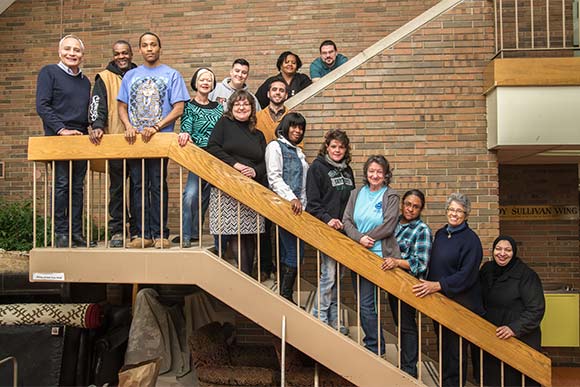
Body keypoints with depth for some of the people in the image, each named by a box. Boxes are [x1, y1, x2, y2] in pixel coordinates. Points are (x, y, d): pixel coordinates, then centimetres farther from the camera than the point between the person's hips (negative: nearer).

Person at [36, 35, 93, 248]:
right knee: (61, 185, -7)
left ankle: (76, 233, 11)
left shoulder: (85, 81, 19)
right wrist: (62, 129, -16)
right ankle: (61, 233, 1)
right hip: (58, 139, -5)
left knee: (77, 187, 6)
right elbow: (42, 105, -8)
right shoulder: (49, 72, 1)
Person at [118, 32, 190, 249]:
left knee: (158, 186, -4)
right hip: (134, 139, 4)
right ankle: (141, 233, 9)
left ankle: (160, 234, 1)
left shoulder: (171, 75, 6)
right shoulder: (130, 76, 17)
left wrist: (156, 127, -14)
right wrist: (128, 126, -5)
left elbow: (178, 109, -3)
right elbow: (122, 107, 16)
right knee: (138, 186, 3)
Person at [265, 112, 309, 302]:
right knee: (296, 251, -10)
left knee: (287, 252, 7)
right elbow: (274, 178, -11)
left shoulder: (298, 152, 23)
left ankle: (284, 296, 11)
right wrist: (291, 198, -19)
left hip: (296, 207, 8)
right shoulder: (275, 146, -1)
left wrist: (302, 204, 11)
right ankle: (286, 296, -2)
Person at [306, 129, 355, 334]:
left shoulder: (347, 170, 16)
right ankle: (320, 319, 7)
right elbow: (312, 201, -10)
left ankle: (333, 319, 21)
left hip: (343, 230, 7)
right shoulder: (317, 167, -4)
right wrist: (327, 219, -21)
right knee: (328, 275, -6)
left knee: (337, 275, 11)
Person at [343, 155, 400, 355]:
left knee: (366, 303, -7)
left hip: (377, 255, -5)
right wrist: (359, 238, -13)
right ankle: (372, 342, 28)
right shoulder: (357, 194, 10)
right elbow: (347, 221, 3)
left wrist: (367, 238, -10)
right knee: (362, 301, 12)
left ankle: (374, 347, 10)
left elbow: (388, 226, -11)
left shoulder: (390, 196, -3)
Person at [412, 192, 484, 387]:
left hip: (460, 302, -6)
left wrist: (437, 285, -22)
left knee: (455, 348, 2)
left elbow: (466, 276, -17)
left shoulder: (471, 239, -11)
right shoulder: (440, 234, 9)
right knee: (443, 345, 16)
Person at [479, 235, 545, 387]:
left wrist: (515, 328, -24)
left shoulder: (526, 275, -13)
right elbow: (480, 299, 18)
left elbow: (536, 309, -16)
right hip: (491, 338, 5)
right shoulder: (487, 269, 4)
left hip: (521, 339, -5)